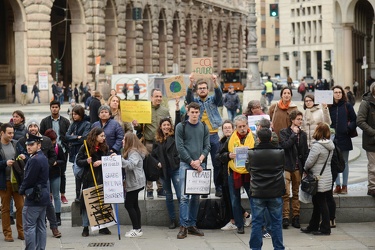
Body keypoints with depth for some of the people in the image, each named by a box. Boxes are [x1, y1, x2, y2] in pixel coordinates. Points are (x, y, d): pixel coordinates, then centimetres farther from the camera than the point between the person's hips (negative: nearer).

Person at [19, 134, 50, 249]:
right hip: (43, 196, 10)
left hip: (34, 198, -10)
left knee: (29, 226, -6)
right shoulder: (43, 158, 12)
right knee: (40, 226, 12)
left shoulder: (35, 160, -20)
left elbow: (29, 179, -20)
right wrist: (24, 189, 14)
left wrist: (22, 190, -2)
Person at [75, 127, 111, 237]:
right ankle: (85, 228, 8)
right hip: (88, 179, -3)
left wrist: (101, 162, -12)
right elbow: (78, 161, -1)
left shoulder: (105, 147, 7)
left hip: (102, 178, 3)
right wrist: (86, 161, -20)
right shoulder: (84, 148, -3)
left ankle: (103, 226, 14)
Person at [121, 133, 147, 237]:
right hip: (134, 183, 11)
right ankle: (138, 228, 17)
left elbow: (131, 165, -30)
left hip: (135, 183, -11)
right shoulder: (131, 151, 18)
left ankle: (137, 229, -8)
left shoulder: (134, 153, -15)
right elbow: (127, 165, 20)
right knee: (134, 205, 13)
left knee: (129, 204, -10)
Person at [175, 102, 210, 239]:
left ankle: (192, 225, 14)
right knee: (184, 196, -9)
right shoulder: (181, 126, -1)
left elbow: (207, 146, 8)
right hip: (185, 164, -4)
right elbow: (180, 147, -6)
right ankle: (183, 226, -9)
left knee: (196, 197, 7)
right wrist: (192, 162, -11)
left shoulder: (204, 127, 10)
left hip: (199, 165, 4)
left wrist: (199, 160, -8)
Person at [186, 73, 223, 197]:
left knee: (217, 163, 2)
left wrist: (215, 82, -32)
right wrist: (191, 83, -33)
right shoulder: (194, 101, 7)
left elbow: (219, 94, -11)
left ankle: (218, 188, 9)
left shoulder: (213, 100, 8)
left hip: (213, 135, 0)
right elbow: (189, 96, -13)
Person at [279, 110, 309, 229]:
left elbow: (305, 152, 12)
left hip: (298, 167, 4)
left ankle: (296, 217, 13)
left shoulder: (303, 134, 11)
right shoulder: (284, 132, 0)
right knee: (286, 193, -8)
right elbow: (285, 145, -17)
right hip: (286, 166, -4)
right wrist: (294, 134, -12)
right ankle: (285, 217, -5)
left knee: (296, 193, 9)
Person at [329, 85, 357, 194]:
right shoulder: (328, 106, 2)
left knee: (344, 163, 7)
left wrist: (349, 128, -11)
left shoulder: (347, 106, 1)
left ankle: (344, 186, 13)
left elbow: (354, 120, 4)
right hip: (332, 139, 1)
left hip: (344, 139, -1)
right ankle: (337, 185, 14)